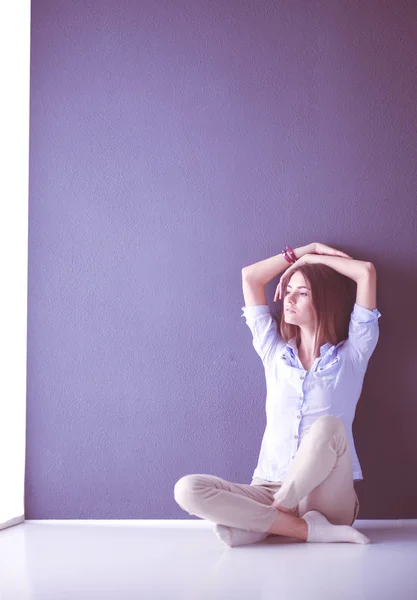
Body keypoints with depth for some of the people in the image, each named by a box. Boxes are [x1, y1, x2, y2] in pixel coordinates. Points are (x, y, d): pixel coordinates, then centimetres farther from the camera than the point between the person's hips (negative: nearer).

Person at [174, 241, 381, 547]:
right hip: (269, 489, 3)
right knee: (188, 489, -23)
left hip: (329, 499, -3)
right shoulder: (275, 352, 12)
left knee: (328, 426, -34)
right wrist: (303, 251, 16)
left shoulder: (350, 356, 3)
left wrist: (312, 257, 8)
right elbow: (250, 276, 12)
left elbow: (367, 272, -6)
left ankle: (257, 523, -22)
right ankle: (309, 528, -23)